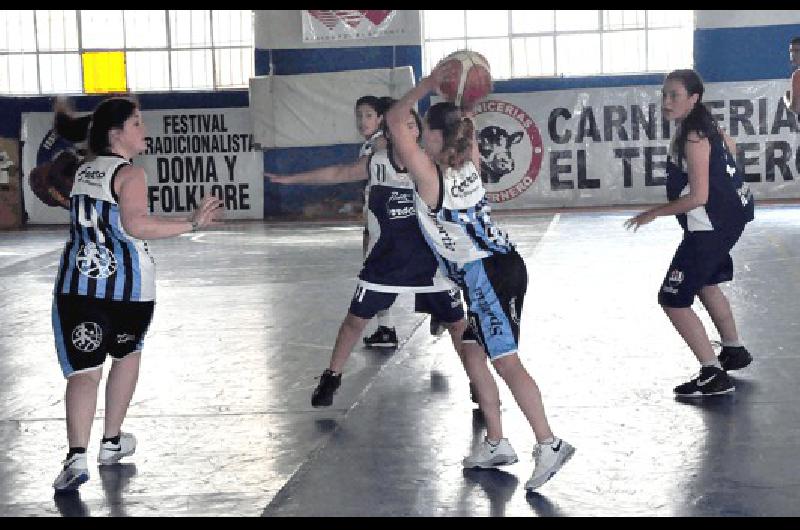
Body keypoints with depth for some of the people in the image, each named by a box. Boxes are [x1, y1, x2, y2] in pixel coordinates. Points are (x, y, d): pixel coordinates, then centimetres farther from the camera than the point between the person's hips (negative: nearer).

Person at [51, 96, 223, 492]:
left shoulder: (83, 170, 13)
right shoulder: (129, 174, -8)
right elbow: (137, 225, -22)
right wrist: (191, 223, -21)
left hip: (77, 281, 4)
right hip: (126, 281, -4)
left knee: (84, 369, -2)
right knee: (126, 355, 20)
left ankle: (77, 455, -19)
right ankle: (112, 442, 27)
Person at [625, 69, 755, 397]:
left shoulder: (693, 138, -24)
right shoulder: (705, 124, 4)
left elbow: (698, 198, -25)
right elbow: (730, 148, 22)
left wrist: (653, 213, -16)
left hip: (710, 225, -10)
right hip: (731, 214, 10)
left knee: (673, 300, -7)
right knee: (706, 284, 31)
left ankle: (714, 376, -6)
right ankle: (734, 351, 47)